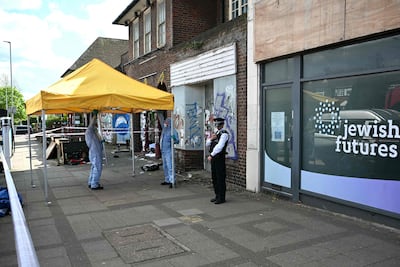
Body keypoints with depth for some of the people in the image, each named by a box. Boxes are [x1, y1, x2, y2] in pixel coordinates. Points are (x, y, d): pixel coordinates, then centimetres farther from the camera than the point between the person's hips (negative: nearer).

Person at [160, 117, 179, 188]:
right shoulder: (164, 130, 13)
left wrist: (173, 140, -38)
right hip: (163, 151, 9)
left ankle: (172, 181, -13)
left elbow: (177, 140, -16)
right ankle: (167, 180, 23)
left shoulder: (173, 131, -13)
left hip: (169, 151, -9)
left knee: (169, 166, -14)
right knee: (165, 166, 14)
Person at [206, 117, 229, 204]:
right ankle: (217, 196, 25)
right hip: (214, 158, 9)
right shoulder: (215, 133, 17)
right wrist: (211, 139, -4)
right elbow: (207, 144, 16)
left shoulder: (224, 134, -10)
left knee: (220, 178, -3)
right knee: (214, 178, 14)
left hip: (220, 158, -9)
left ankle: (221, 198, 4)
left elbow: (219, 146, -21)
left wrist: (211, 155, -21)